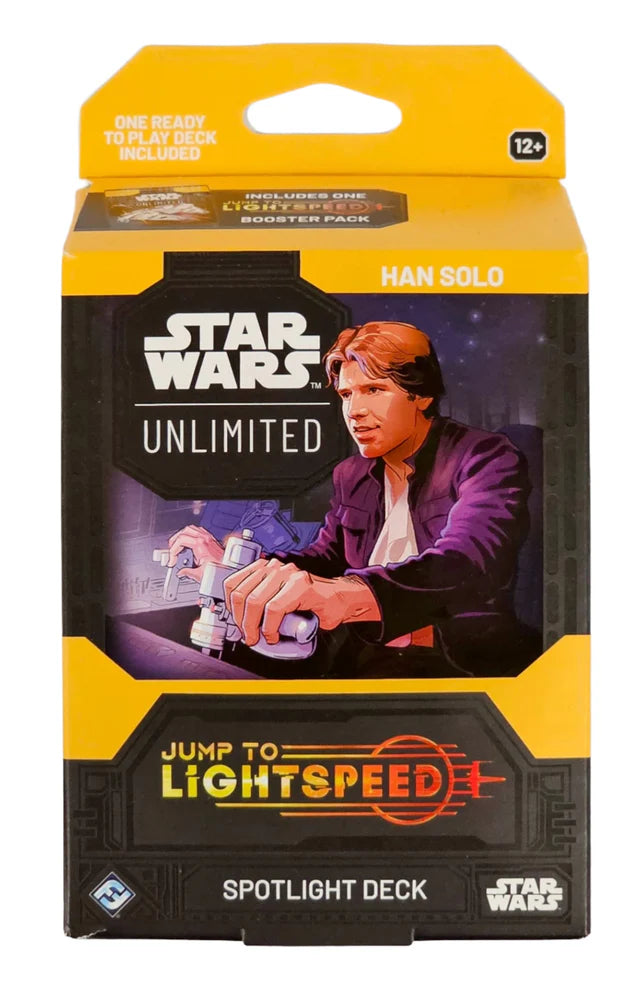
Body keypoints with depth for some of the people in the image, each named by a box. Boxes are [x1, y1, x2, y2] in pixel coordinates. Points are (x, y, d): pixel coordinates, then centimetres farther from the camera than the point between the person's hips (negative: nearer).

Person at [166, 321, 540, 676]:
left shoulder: (488, 459, -11)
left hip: (472, 660, -6)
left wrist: (352, 593, -51)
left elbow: (469, 560, -30)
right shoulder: (351, 475, 13)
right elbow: (327, 556, 22)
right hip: (370, 657, 7)